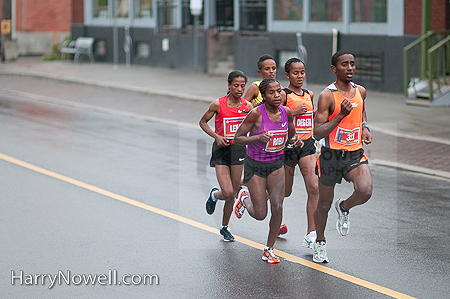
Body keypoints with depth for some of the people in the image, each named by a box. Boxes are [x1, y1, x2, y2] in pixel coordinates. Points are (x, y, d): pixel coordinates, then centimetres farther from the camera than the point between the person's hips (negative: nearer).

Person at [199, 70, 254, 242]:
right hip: (221, 150, -3)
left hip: (238, 149, 3)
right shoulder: (218, 104, -10)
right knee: (228, 193, -13)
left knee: (233, 194, 8)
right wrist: (216, 136, -12)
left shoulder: (247, 106, -2)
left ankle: (225, 227, 27)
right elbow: (203, 122, 2)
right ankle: (214, 195, 24)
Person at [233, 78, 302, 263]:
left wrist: (296, 140, -11)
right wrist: (258, 137, -31)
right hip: (255, 166, -4)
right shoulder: (256, 114, -19)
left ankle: (269, 250, 7)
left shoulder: (286, 112, -5)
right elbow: (237, 138, -14)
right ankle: (244, 198, 34)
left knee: (277, 207, -11)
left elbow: (292, 135, 13)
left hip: (276, 165, 4)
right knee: (260, 214, -1)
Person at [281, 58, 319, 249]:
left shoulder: (309, 95, 10)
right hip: (288, 145, -4)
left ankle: (311, 235, -11)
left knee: (314, 187, -13)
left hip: (307, 144, 4)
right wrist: (293, 112, -22)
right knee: (285, 192, 8)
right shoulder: (283, 95, -8)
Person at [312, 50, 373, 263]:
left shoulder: (360, 91, 3)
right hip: (331, 155, -3)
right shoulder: (327, 96, -14)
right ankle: (320, 243, 37)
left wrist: (365, 129, 8)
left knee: (365, 191, -24)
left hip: (355, 155, 3)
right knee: (324, 203, 11)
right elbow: (317, 133, -19)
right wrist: (340, 115, -28)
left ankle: (344, 208, 10)